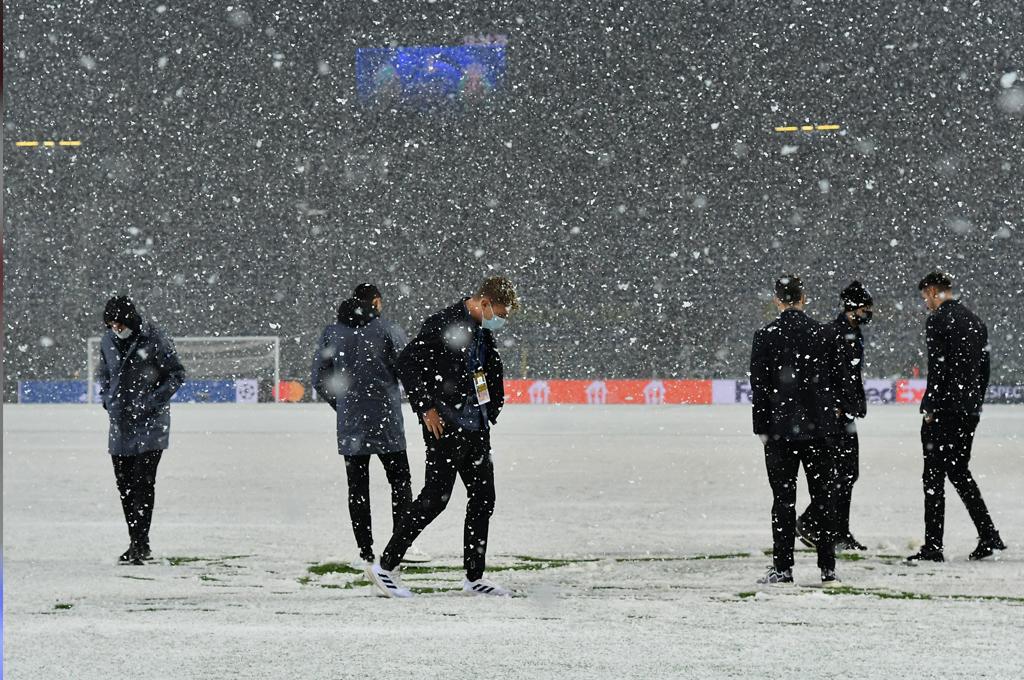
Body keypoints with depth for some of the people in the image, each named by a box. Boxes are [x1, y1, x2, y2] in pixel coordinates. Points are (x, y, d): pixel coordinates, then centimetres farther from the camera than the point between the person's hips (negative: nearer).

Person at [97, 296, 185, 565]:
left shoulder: (153, 341, -11)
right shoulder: (108, 341, 6)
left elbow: (177, 374, -5)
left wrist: (151, 402, -13)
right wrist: (108, 400, 5)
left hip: (150, 422, -6)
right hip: (120, 423, 6)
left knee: (142, 481, -13)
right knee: (124, 483, 7)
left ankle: (139, 545, -14)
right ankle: (139, 545, 15)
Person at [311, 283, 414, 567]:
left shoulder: (332, 333, 5)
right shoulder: (388, 330, -6)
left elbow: (319, 381, 7)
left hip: (349, 424, 3)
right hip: (386, 422, -2)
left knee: (357, 488, 8)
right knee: (400, 482, 9)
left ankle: (365, 552, 4)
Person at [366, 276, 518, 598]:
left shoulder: (484, 332, 13)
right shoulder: (444, 324, -13)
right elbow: (408, 362, -17)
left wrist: (491, 412, 18)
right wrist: (426, 407, -17)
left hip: (476, 427, 9)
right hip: (445, 425, -9)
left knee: (483, 498, 7)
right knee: (436, 497, -11)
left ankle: (475, 577, 15)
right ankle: (384, 566, -4)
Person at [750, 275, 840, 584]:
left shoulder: (765, 337, -7)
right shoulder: (821, 333, 2)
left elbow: (759, 386, -5)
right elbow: (834, 379, 9)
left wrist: (762, 428, 0)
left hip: (781, 428, -2)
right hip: (817, 427, 2)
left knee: (784, 498, 1)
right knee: (823, 495, 8)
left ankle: (782, 567, -1)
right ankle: (827, 567, 8)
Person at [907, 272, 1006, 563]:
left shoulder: (937, 321, -11)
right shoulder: (976, 321, 14)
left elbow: (937, 369, -18)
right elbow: (984, 370, 17)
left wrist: (930, 409, -13)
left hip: (944, 410, -8)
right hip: (969, 413, 8)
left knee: (934, 476, -3)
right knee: (960, 472, 18)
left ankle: (933, 546, -5)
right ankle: (988, 536, 12)